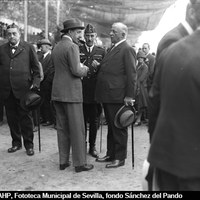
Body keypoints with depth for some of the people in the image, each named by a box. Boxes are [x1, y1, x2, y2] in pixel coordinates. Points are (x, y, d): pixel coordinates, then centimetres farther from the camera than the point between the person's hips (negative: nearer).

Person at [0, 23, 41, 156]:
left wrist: (35, 83, -7)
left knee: (26, 117, 3)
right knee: (12, 118, 10)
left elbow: (36, 68, 3)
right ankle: (16, 142, 24)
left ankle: (29, 145, 14)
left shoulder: (28, 47, 4)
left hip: (23, 89, -3)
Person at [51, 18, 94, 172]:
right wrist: (85, 68, 2)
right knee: (77, 129, -1)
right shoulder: (72, 47, -12)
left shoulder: (56, 47, 14)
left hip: (57, 92, 8)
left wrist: (80, 68, 14)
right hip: (71, 92, -8)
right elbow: (76, 71, -19)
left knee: (62, 128, 12)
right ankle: (80, 163, 6)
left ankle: (63, 161, 18)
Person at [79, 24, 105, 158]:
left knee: (94, 121, 8)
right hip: (81, 91, -1)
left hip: (95, 92, 1)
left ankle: (92, 146, 22)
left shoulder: (101, 52, 9)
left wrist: (98, 66, -14)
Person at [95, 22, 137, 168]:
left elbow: (132, 74, -15)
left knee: (119, 128, 1)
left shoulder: (127, 50, -10)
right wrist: (97, 66, 7)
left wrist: (129, 96, -18)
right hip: (107, 95, 9)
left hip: (118, 96, -9)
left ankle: (120, 158, 12)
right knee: (111, 127, 17)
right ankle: (111, 154, 28)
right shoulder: (113, 49, 19)